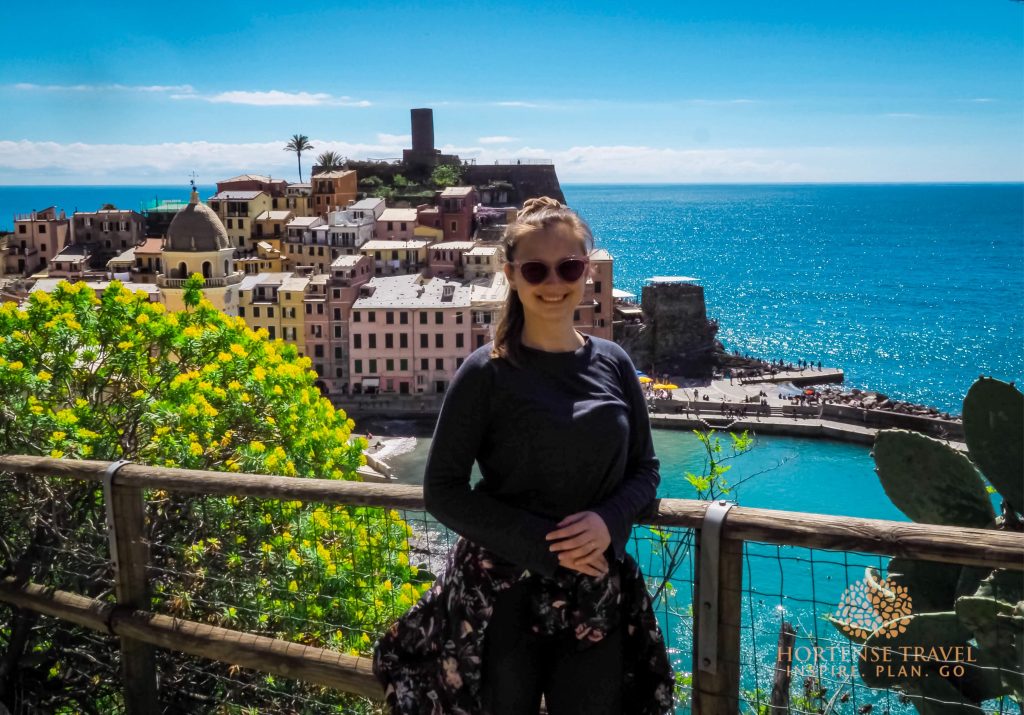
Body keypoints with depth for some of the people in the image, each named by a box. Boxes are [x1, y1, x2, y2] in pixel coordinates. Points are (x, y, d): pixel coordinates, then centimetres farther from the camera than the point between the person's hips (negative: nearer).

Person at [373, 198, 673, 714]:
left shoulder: (613, 365, 1)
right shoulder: (486, 373, -10)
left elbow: (644, 470, 7)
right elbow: (442, 491, -10)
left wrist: (609, 521, -14)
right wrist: (542, 544, -18)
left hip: (596, 594, 3)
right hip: (500, 596, -3)